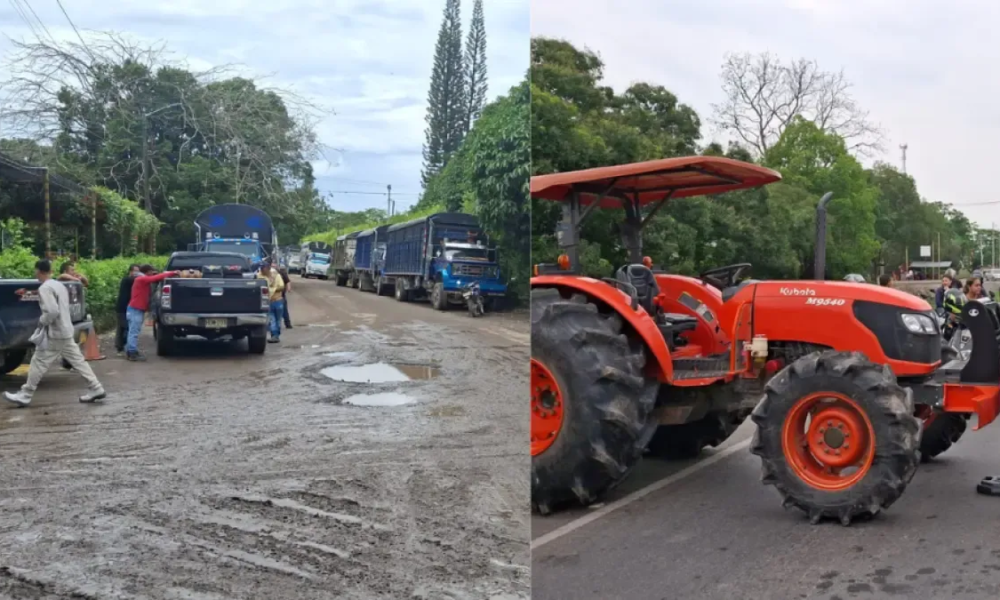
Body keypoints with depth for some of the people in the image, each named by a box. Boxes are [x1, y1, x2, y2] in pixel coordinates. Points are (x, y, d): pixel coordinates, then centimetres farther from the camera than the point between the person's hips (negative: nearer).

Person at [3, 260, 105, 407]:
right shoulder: (60, 285, 13)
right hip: (66, 331, 9)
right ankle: (96, 389, 5)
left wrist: (41, 321, -10)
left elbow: (52, 311, -26)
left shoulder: (45, 288, -16)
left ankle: (24, 395, 8)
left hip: (54, 334, -9)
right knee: (77, 361, 8)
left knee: (38, 363, 0)